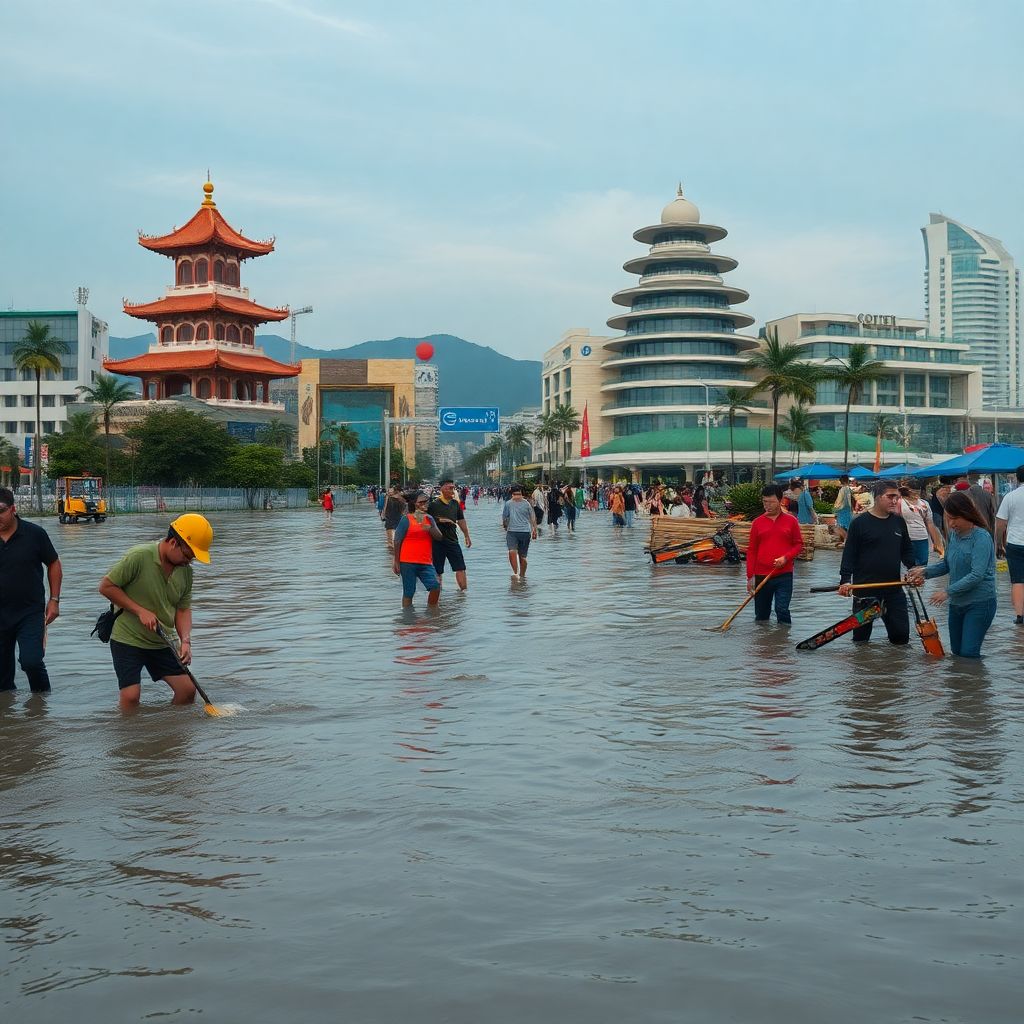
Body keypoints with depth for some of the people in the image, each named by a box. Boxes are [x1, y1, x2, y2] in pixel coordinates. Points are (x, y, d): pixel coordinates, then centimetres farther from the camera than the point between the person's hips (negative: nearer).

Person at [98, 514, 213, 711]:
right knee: (131, 695, -12)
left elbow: (183, 609, 6)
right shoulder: (138, 556, -20)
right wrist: (140, 611, -20)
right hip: (128, 639, -5)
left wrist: (185, 641, -11)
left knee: (187, 689, 0)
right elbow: (106, 587, -15)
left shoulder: (186, 570, -1)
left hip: (162, 643, 5)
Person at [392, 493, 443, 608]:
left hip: (426, 563, 4)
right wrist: (396, 561, -1)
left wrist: (429, 528, -16)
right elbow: (397, 541, 0)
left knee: (436, 587, -12)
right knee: (409, 593, 1)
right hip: (408, 562, -4)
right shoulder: (407, 519, -1)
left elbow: (439, 537, 4)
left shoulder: (429, 519, 12)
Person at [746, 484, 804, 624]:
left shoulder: (791, 520, 2)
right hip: (761, 576, 2)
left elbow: (799, 544, 6)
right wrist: (750, 576, 3)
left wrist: (786, 557, -13)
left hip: (784, 575, -2)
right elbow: (751, 550, 7)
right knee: (761, 615, 9)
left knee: (782, 610, -10)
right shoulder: (757, 522, 5)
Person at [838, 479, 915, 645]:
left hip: (894, 589, 4)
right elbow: (849, 554, -6)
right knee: (861, 637, 6)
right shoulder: (860, 523, -6)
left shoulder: (899, 522, 9)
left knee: (901, 635, 5)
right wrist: (845, 580, -15)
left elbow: (907, 550, 18)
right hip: (865, 589, -4)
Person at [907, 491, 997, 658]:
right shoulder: (954, 534, 5)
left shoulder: (981, 537, -18)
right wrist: (925, 571, -2)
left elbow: (977, 575, -24)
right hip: (957, 603, 8)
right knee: (956, 652, 13)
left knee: (968, 653, -11)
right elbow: (947, 564, 15)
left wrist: (948, 592, -22)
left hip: (980, 603, -8)